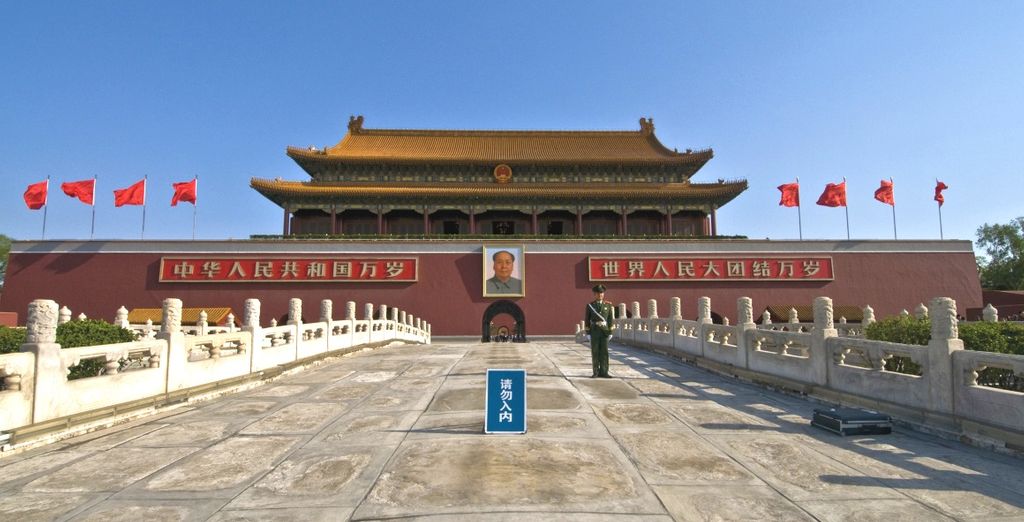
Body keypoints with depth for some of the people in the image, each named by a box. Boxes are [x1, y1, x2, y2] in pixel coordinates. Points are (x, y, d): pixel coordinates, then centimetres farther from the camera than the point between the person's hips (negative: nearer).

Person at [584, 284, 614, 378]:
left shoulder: (608, 305, 4)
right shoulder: (590, 305, 1)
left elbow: (610, 319, 5)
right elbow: (587, 320, 0)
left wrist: (610, 332, 0)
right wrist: (588, 333, -4)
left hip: (604, 331, 1)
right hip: (594, 331, -1)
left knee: (604, 352, 1)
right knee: (595, 352, 1)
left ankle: (603, 372, 6)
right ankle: (596, 372, 8)